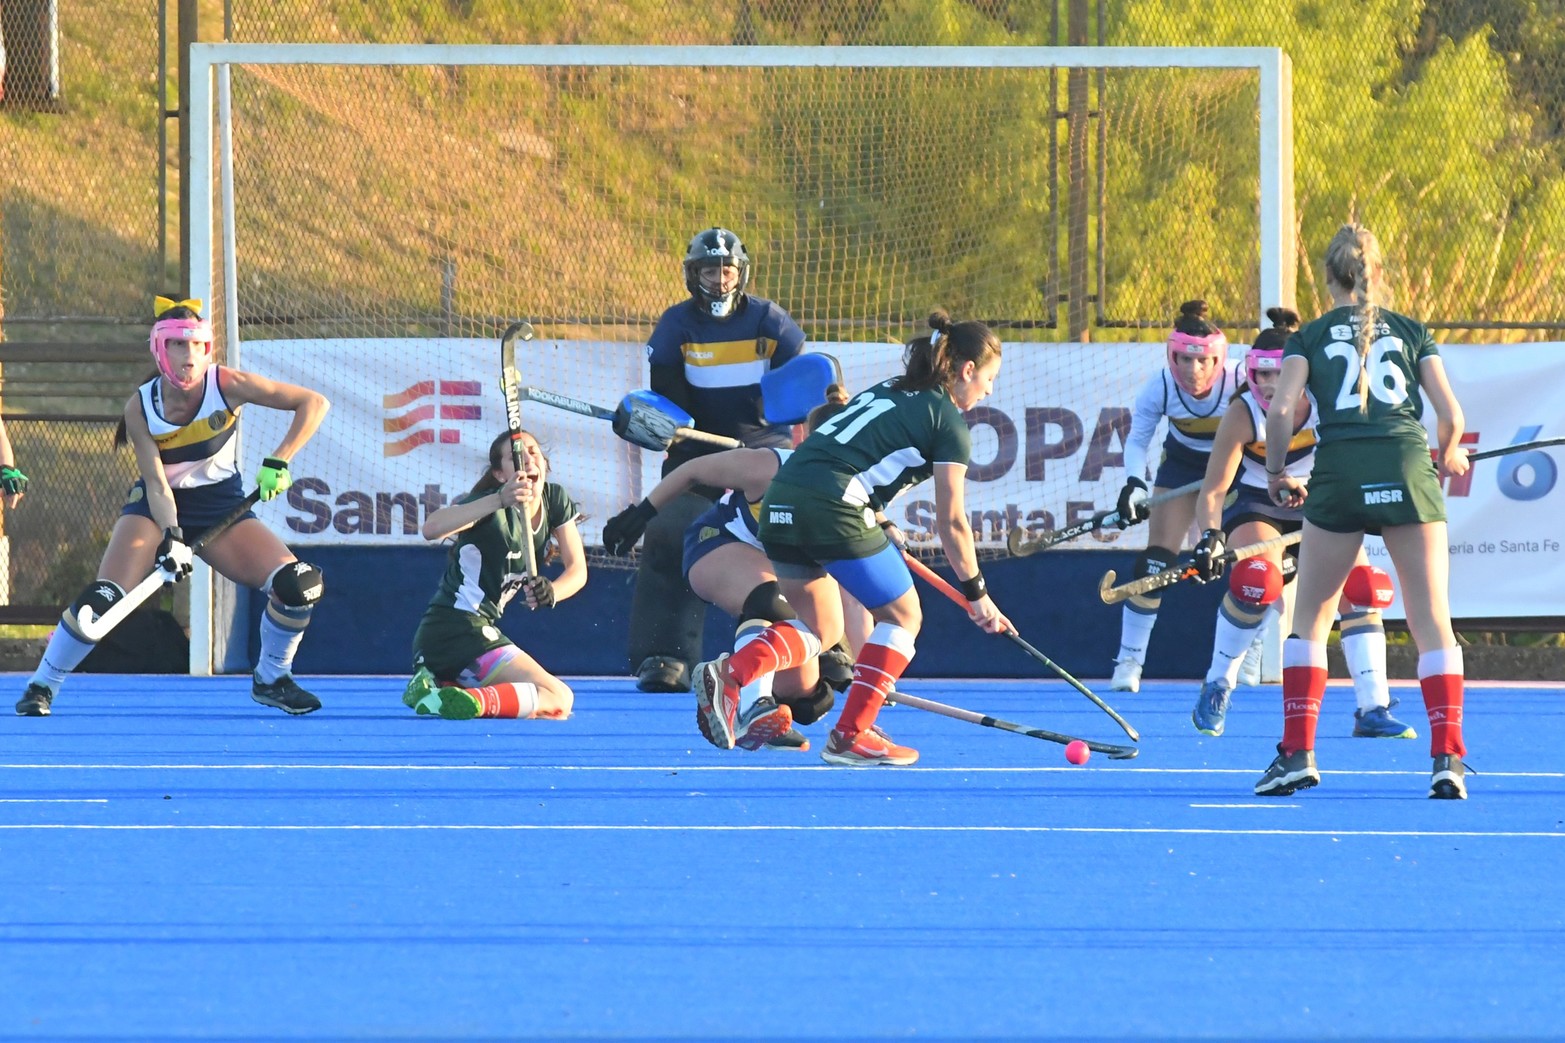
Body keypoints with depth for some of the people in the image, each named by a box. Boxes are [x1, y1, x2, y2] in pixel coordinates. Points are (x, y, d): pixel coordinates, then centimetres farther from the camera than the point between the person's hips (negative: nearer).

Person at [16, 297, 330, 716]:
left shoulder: (227, 385, -18)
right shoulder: (140, 408, -17)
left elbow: (314, 403, -17)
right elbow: (156, 482, -17)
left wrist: (278, 463, -25)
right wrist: (171, 538, -33)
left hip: (221, 505, 1)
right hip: (159, 508, -1)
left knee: (299, 585, -16)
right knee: (103, 598, -23)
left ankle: (271, 680, 8)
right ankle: (41, 686, -5)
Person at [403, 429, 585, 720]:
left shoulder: (555, 500, 6)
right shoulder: (495, 507, -17)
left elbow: (577, 568, 3)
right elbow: (432, 528, -36)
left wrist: (551, 592, -21)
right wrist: (499, 500, -47)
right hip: (456, 629, -9)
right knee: (559, 699, -16)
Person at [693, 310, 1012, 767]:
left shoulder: (884, 392, 25)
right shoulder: (948, 422, 4)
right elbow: (951, 522, 3)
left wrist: (875, 527, 32)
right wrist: (976, 594, 12)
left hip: (780, 503, 7)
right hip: (832, 508, -7)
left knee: (821, 628, 19)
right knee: (901, 615, 11)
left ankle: (730, 672, -5)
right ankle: (849, 736, 6)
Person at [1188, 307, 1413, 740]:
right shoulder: (1243, 414, -27)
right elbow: (1212, 490, -27)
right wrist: (1210, 537, -43)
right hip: (1257, 508, -3)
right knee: (1258, 578, -30)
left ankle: (1373, 710, -6)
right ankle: (1217, 687, -9)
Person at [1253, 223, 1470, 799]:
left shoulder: (1311, 336, 13)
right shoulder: (1411, 331, 16)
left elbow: (1281, 410, -1)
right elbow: (1450, 413, 8)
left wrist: (1277, 474, 15)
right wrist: (1449, 456, 29)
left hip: (1340, 472, 0)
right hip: (1407, 469, 0)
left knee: (1310, 618, 14)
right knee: (1432, 622, 2)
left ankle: (1297, 753, 8)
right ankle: (1447, 759, -8)